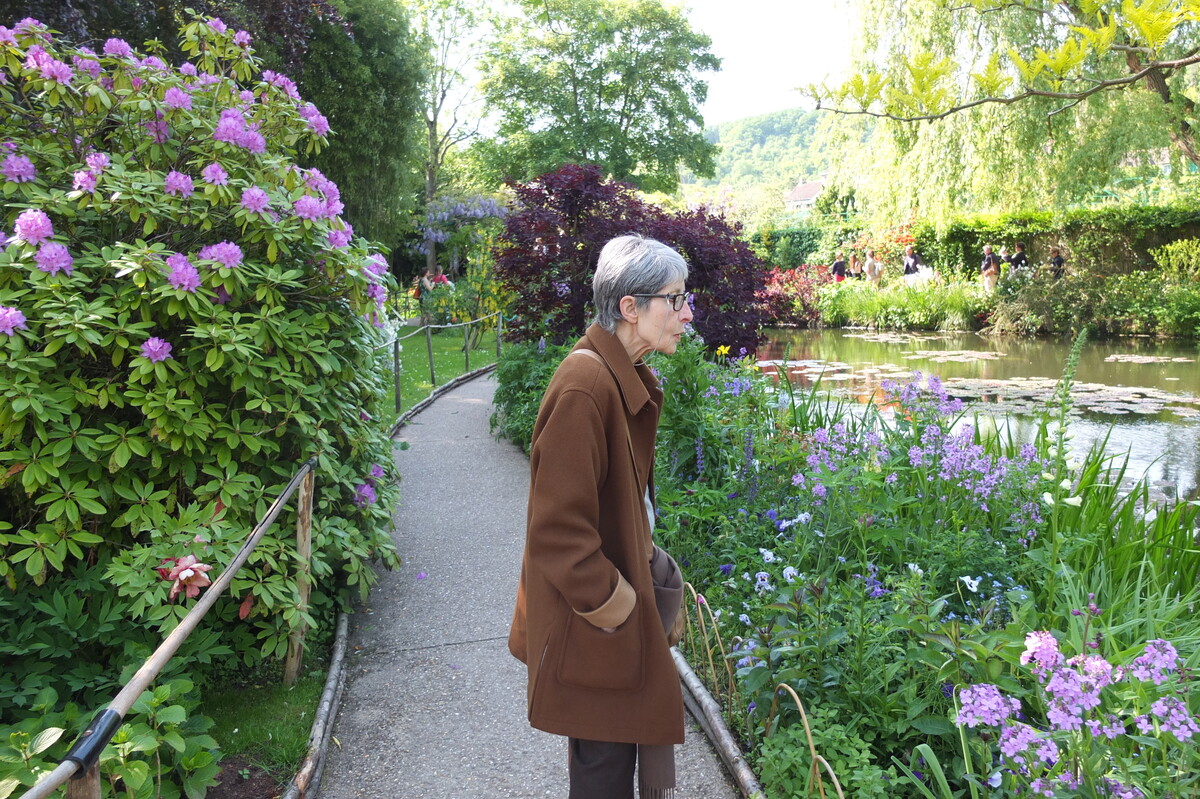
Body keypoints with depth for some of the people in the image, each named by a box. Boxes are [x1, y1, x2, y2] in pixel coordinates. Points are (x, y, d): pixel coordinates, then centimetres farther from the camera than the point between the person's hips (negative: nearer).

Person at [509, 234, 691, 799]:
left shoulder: (625, 377, 5)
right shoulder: (585, 387, -26)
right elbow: (559, 531, -25)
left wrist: (646, 564, 12)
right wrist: (617, 612, -17)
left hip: (622, 584, 9)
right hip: (590, 620, -9)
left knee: (623, 736, 22)